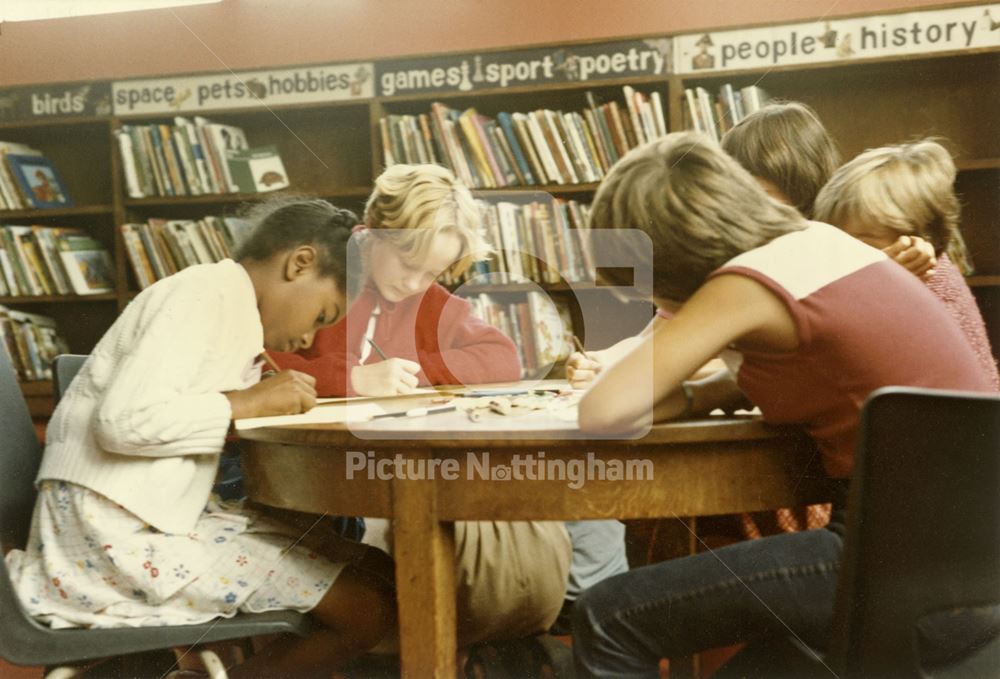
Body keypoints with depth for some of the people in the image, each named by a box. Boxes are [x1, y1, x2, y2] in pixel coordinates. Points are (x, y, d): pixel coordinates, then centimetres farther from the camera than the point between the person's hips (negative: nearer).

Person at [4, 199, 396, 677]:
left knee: (370, 570, 7)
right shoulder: (207, 294, -12)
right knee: (367, 608, -13)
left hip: (150, 521, 10)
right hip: (118, 535, -10)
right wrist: (246, 402, -14)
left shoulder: (228, 306, 17)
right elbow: (125, 420, -24)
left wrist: (281, 403, 1)